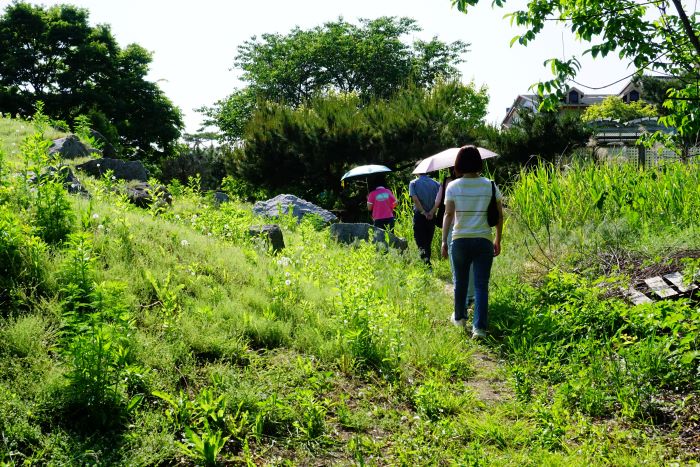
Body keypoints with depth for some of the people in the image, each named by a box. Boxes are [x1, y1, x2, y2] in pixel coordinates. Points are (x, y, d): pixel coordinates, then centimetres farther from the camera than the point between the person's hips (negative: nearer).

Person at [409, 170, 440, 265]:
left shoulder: (413, 183, 0)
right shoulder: (436, 184, 7)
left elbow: (415, 199, -13)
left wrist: (423, 212, -11)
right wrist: (431, 212, -9)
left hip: (419, 215, -3)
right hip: (432, 217, 3)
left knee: (421, 243, -3)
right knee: (428, 242, 14)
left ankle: (427, 263, -21)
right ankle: (427, 261, 18)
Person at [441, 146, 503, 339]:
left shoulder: (453, 186, -4)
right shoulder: (490, 185, 0)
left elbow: (448, 214, -10)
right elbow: (499, 216, 2)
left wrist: (444, 241, -9)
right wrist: (498, 240, 12)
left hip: (460, 241, 0)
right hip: (484, 241, 0)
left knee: (460, 282, 19)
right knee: (481, 285, 2)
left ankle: (459, 317, 37)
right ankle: (479, 327, -5)